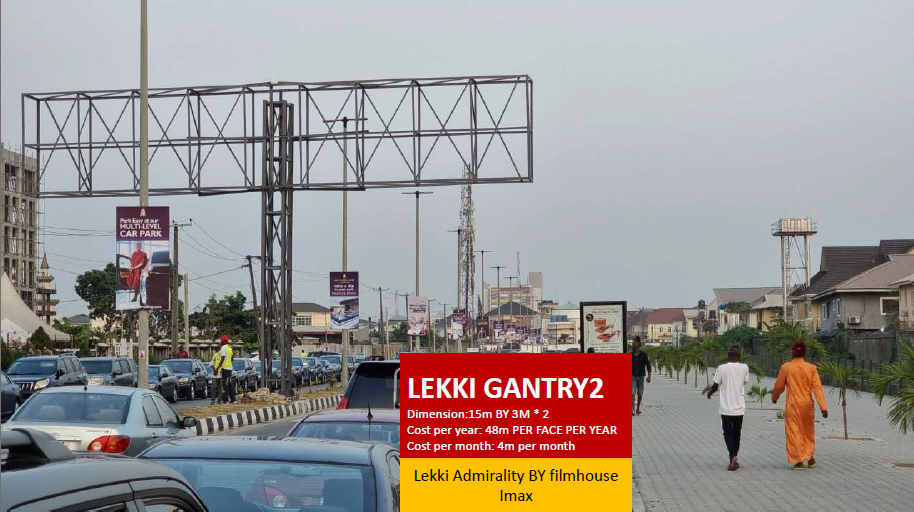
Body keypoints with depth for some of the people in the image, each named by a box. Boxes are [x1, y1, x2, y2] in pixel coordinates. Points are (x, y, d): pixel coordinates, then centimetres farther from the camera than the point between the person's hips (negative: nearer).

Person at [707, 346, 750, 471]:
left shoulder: (722, 368, -10)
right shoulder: (744, 368, -2)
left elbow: (716, 386, -1)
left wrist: (709, 393, 21)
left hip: (726, 408, -2)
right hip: (739, 408, 2)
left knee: (728, 433, 4)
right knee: (736, 434, 15)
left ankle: (733, 457, -16)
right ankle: (734, 460, 23)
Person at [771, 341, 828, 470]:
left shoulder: (786, 367, -7)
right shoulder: (811, 368, -4)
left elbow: (779, 386, 2)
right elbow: (817, 388, -9)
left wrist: (774, 397, 23)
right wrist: (823, 407, -12)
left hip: (792, 405, -2)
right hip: (807, 404, 2)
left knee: (794, 432, 2)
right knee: (808, 431, 19)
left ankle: (798, 461, -1)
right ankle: (810, 457, 25)